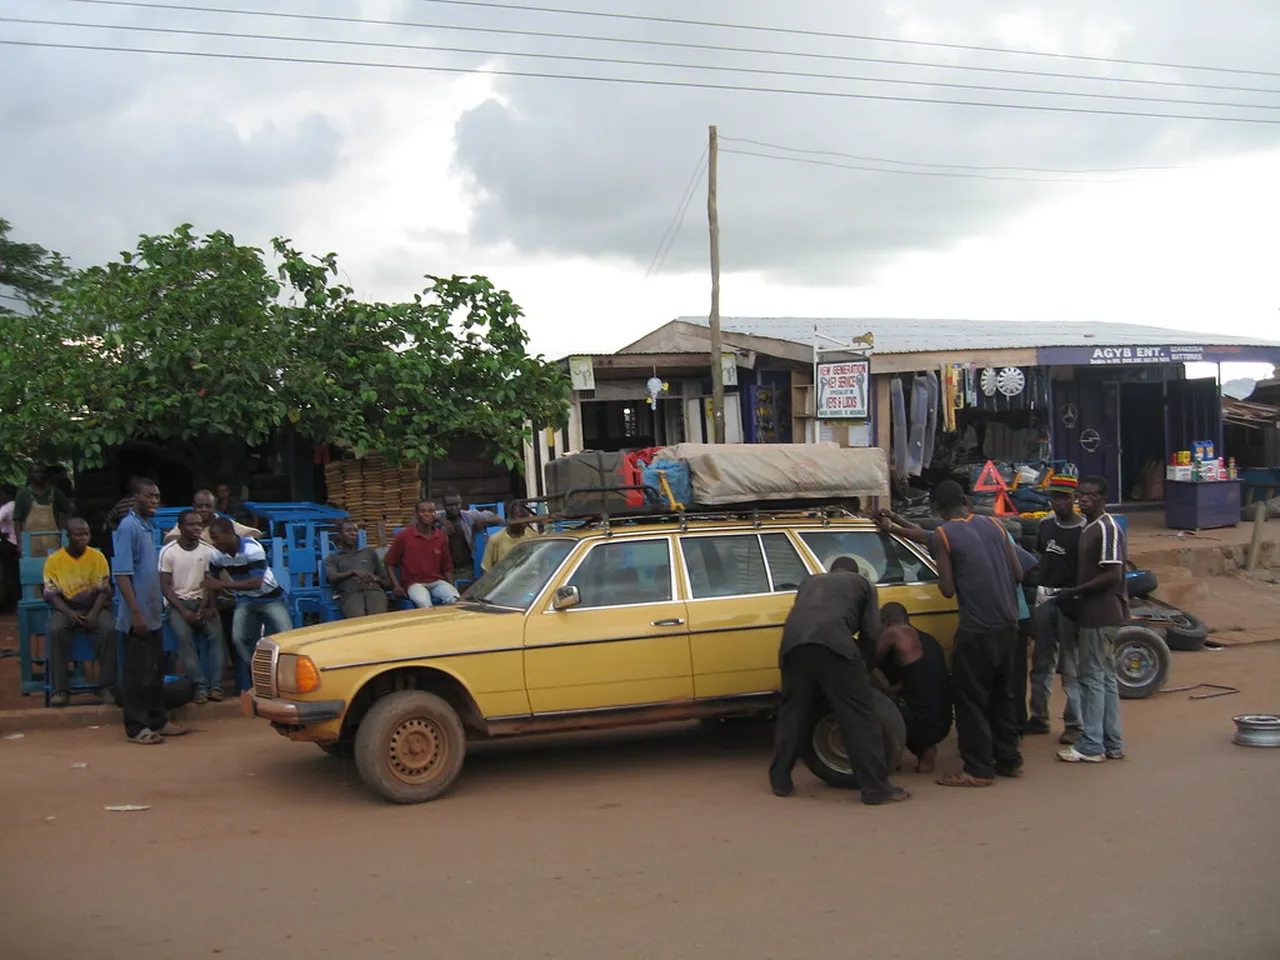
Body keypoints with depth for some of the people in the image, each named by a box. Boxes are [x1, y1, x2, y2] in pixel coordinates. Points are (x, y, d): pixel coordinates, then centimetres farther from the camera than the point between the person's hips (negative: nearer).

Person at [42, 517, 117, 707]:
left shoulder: (98, 557, 0)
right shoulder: (54, 560, -2)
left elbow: (104, 590, -1)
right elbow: (52, 594, -4)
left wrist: (94, 613, -19)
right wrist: (68, 613, -21)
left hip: (94, 607, 0)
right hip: (65, 608, 0)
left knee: (109, 629, -32)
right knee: (56, 630, -34)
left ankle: (106, 686, -25)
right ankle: (60, 689, -28)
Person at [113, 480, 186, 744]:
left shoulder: (149, 527, 11)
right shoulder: (128, 527, -15)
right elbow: (121, 573, -19)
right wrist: (136, 613, -23)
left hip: (152, 614, 9)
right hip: (137, 617, -9)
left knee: (156, 669, 15)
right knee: (136, 672, 0)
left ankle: (157, 720, 25)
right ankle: (135, 728, 7)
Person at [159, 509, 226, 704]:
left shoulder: (208, 551, 2)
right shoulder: (168, 551, -4)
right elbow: (165, 586, -5)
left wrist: (203, 609, -16)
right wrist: (184, 612, -16)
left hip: (202, 601, 2)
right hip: (178, 602, -2)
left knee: (216, 632, -26)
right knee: (184, 635, -30)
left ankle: (215, 685, -25)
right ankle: (201, 687, -30)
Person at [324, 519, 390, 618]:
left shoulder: (369, 552, 32)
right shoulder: (332, 558, 26)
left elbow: (387, 582, 29)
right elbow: (332, 577, 3)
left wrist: (376, 579, 4)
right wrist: (354, 572, -14)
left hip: (374, 590, 2)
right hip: (350, 594, -2)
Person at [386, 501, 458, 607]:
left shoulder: (441, 536, 8)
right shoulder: (404, 536, -1)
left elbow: (447, 567, 15)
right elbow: (389, 563, 5)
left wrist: (452, 587, 0)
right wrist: (396, 586, -7)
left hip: (437, 581, 3)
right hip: (414, 583, -3)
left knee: (454, 600, -29)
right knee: (424, 603, -36)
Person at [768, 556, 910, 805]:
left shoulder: (810, 582, 39)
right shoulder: (862, 583, 29)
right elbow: (871, 633, 21)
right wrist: (865, 667, 39)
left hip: (793, 644, 4)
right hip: (833, 643, -4)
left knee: (792, 714, 16)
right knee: (858, 716, 0)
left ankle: (780, 782, 22)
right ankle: (876, 788, -1)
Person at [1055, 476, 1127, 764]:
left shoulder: (1107, 528, -15)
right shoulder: (1089, 528, 15)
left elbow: (1113, 575, -21)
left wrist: (1074, 592, -18)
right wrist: (1075, 593, 12)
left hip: (1100, 615, -10)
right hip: (1093, 614, 10)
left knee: (1092, 677, -6)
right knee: (1105, 677, 13)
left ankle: (1091, 746, -2)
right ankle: (1112, 744, 19)